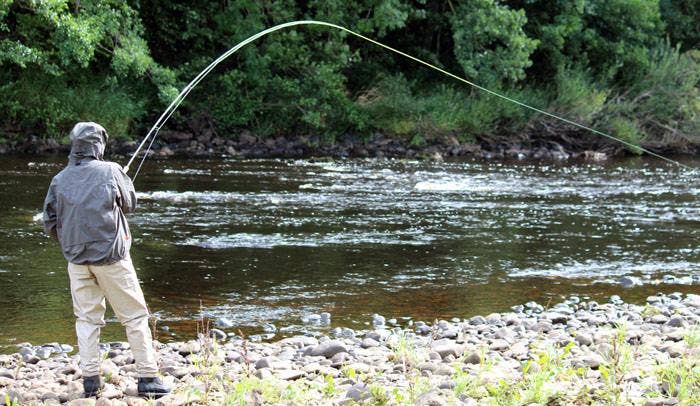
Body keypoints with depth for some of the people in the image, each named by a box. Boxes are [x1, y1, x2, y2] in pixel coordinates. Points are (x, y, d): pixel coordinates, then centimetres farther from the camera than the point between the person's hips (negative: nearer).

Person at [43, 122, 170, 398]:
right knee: (135, 316, 4)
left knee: (86, 318, 10)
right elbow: (129, 204, 8)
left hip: (76, 259, 4)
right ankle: (147, 377, 2)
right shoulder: (110, 171, -7)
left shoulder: (60, 179, 2)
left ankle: (90, 379, 6)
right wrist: (126, 181, 27)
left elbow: (50, 224, 7)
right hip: (110, 256, -3)